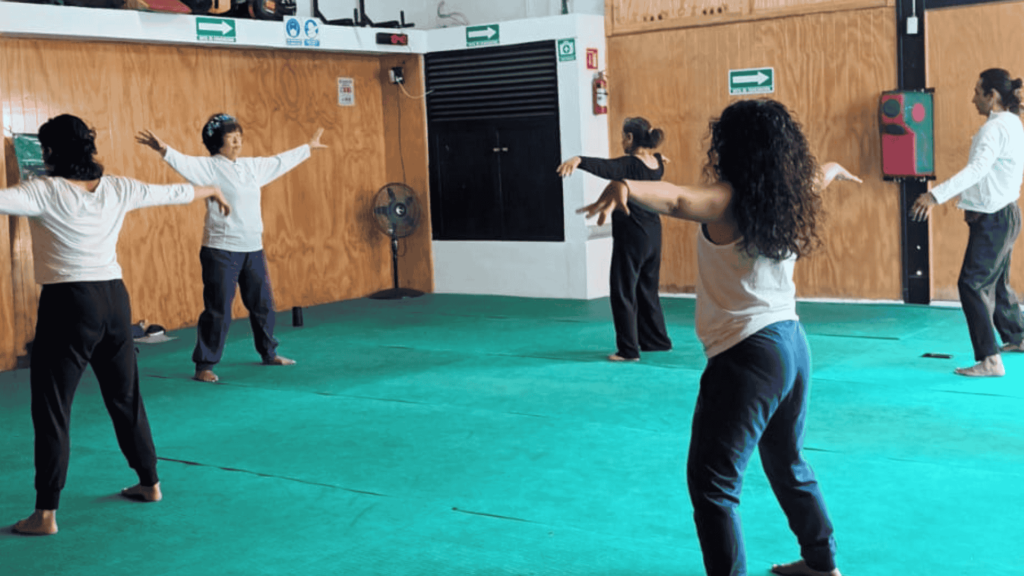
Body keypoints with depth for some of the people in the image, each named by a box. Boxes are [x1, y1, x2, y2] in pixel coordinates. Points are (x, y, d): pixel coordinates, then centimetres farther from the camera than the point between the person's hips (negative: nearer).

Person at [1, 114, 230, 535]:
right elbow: (173, 193, 18)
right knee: (125, 396, 19)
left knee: (51, 407, 1)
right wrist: (212, 191, 37)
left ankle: (45, 514, 2)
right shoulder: (118, 189, 5)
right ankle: (149, 483, 31)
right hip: (114, 299, 6)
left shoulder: (46, 191, -10)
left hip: (68, 304, -6)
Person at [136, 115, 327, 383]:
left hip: (253, 249, 7)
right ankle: (204, 366, 3)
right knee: (218, 310, -6)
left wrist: (308, 147, 38)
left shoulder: (252, 166, 11)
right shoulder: (210, 167, -8)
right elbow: (184, 162, -26)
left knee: (263, 303, 18)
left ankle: (269, 353, 37)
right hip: (222, 250, -7)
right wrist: (163, 149, -46)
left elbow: (281, 161, 26)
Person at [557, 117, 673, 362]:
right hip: (653, 234, 8)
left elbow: (604, 167, -40)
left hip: (631, 236, -8)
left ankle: (628, 350, 1)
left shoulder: (630, 164, -20)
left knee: (623, 293, 0)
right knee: (647, 290, 21)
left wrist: (579, 160, -57)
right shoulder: (657, 164, 4)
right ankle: (656, 340, 31)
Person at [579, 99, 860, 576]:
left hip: (747, 354, -9)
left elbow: (678, 200, -38)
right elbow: (814, 176, 32)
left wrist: (625, 187, -56)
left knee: (712, 483, -5)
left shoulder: (728, 200, -16)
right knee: (788, 465, 27)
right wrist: (835, 169, 56)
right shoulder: (788, 195, 8)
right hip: (793, 343, 9)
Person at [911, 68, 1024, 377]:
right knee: (996, 282, 24)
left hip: (994, 219, -10)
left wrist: (936, 195, -43)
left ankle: (989, 360, -12)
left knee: (973, 284, -11)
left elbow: (977, 168, -35)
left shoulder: (997, 128, -19)